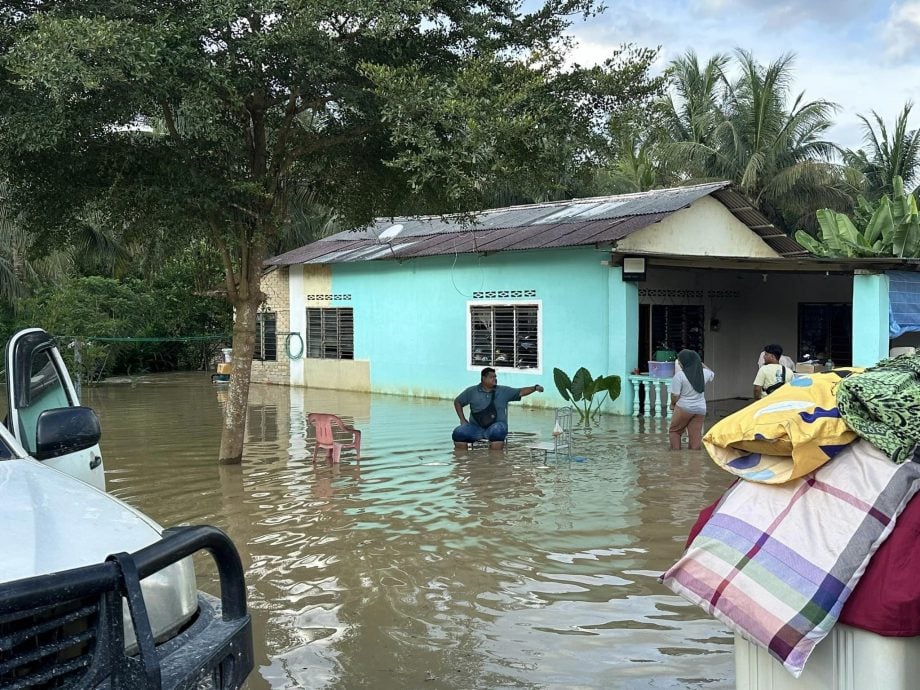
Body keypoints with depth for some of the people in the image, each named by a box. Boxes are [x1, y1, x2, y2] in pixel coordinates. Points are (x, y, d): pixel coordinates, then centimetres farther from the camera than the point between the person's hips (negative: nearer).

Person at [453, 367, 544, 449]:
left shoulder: (504, 391, 9)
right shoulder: (472, 391, 9)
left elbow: (521, 392, 3)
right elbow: (457, 402, 18)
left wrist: (535, 388, -12)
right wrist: (462, 419, 8)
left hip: (496, 425, -1)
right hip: (476, 426, 1)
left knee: (497, 431, -37)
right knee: (458, 433, -23)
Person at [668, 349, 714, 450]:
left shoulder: (679, 375, -16)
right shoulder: (704, 373, 0)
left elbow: (675, 395, -15)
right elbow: (712, 374, 26)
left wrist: (672, 404, 4)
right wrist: (701, 364, 27)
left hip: (684, 408, -4)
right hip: (700, 408, 4)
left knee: (674, 431, 13)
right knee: (696, 435, 7)